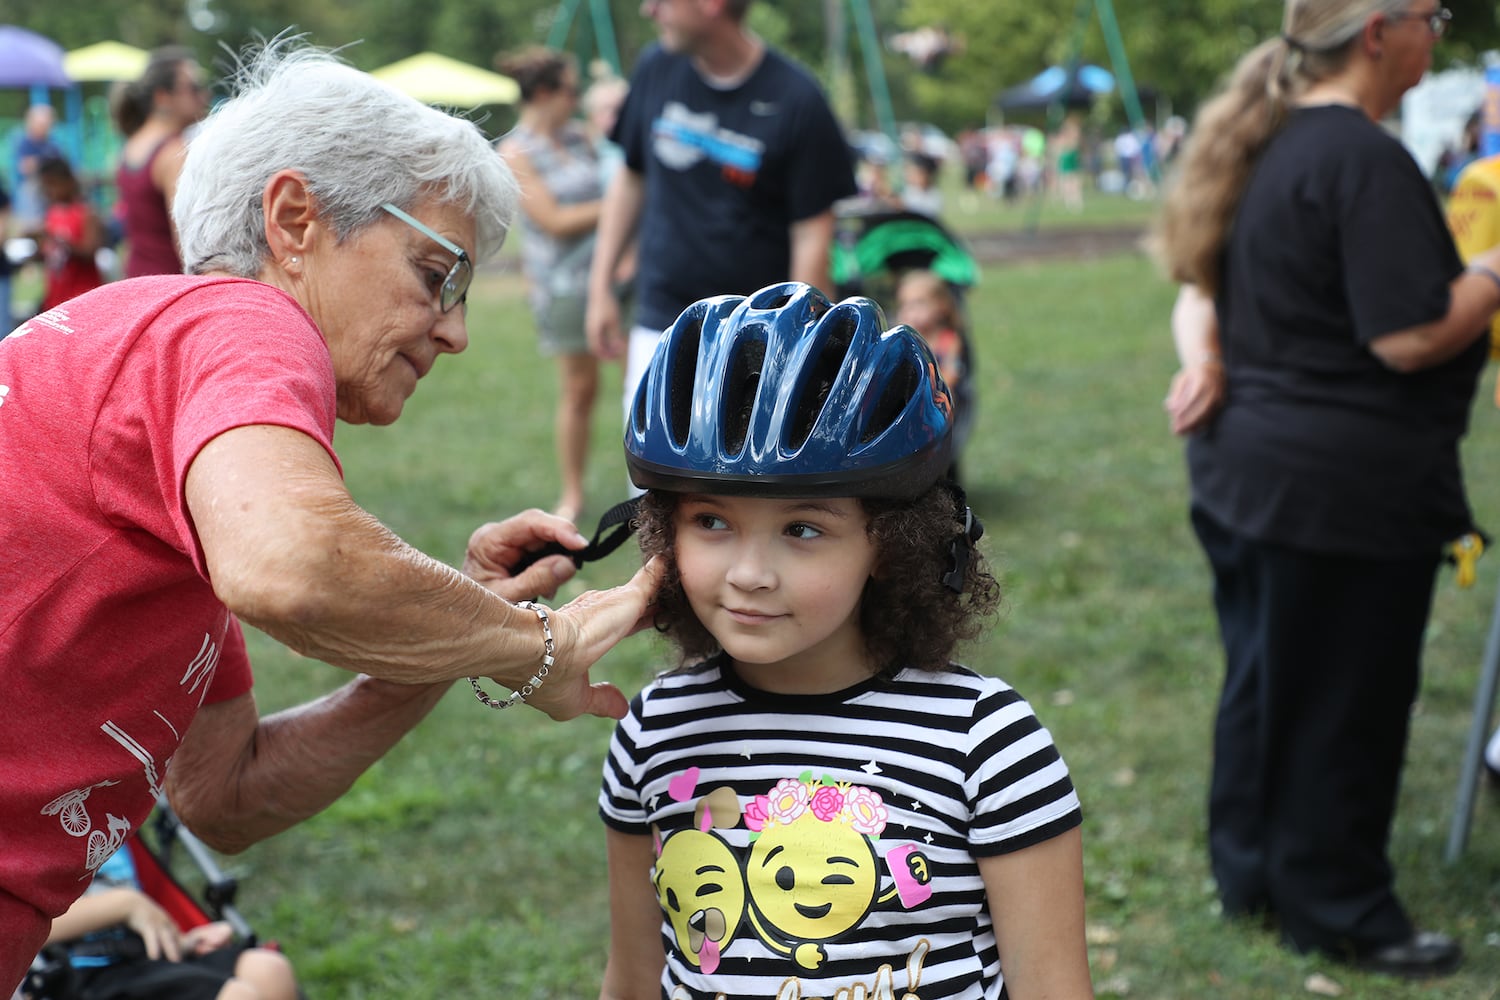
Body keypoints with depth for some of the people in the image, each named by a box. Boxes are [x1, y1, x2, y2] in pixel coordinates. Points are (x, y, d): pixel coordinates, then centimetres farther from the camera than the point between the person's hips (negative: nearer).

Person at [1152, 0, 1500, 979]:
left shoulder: (1262, 144, 10)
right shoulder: (1365, 160, -21)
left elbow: (1202, 280, 16)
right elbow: (1412, 336, -23)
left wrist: (1203, 361, -1)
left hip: (1246, 460, 9)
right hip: (1346, 485, -9)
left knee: (1265, 678, 19)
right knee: (1346, 703, 4)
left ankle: (1251, 870, 32)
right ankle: (1338, 911, 17)